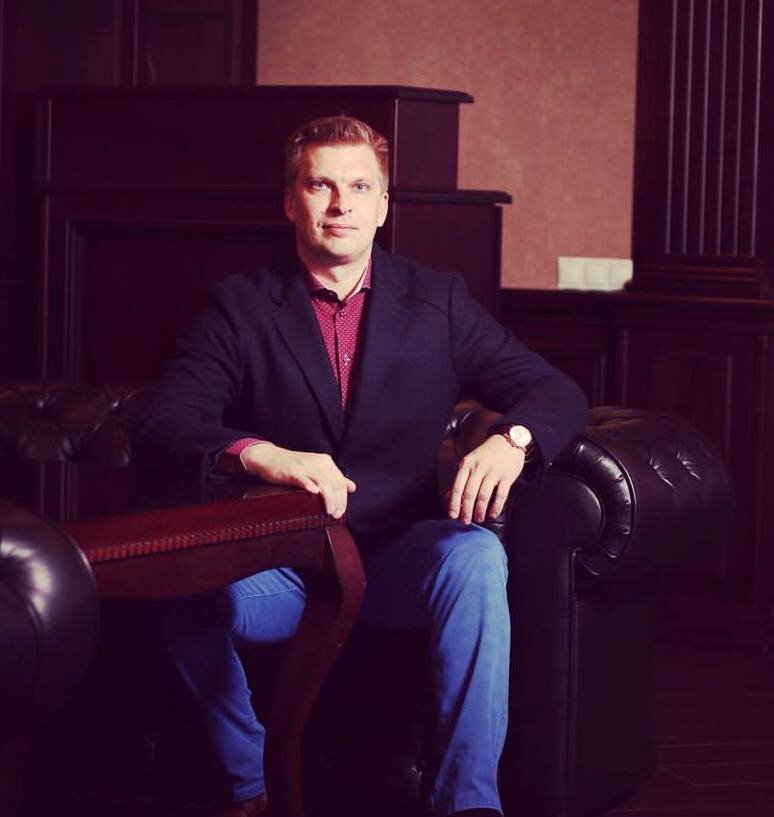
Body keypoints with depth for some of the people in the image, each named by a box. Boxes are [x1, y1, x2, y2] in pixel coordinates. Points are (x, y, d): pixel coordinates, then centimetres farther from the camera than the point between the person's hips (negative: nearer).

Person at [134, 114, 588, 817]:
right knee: (189, 598, -31)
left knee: (473, 556, -32)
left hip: (400, 560, 1)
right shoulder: (241, 306, 4)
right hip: (282, 564, 0)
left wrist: (511, 440, -22)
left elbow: (556, 392, 3)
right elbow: (166, 422, -9)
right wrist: (261, 454, -31)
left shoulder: (437, 303, 8)